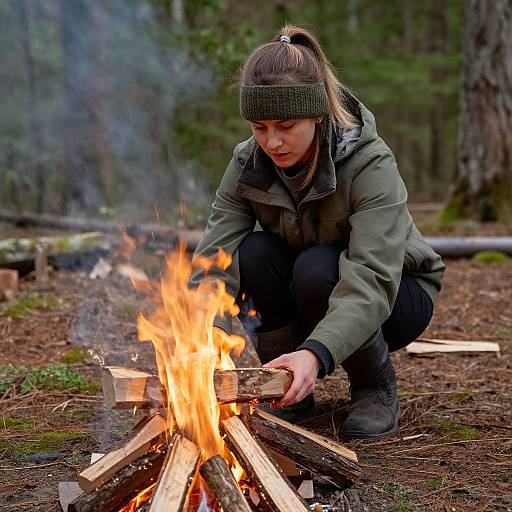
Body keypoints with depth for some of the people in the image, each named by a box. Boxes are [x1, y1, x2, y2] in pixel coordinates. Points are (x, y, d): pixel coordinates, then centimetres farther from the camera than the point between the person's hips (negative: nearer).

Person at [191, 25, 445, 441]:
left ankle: (376, 388, -9)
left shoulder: (371, 164, -30)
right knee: (255, 252, -27)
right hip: (303, 301, 4)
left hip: (397, 296, -3)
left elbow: (371, 282, -41)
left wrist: (317, 353, -58)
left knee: (317, 269, -35)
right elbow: (215, 262, -25)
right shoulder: (247, 165, -16)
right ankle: (289, 391, -8)